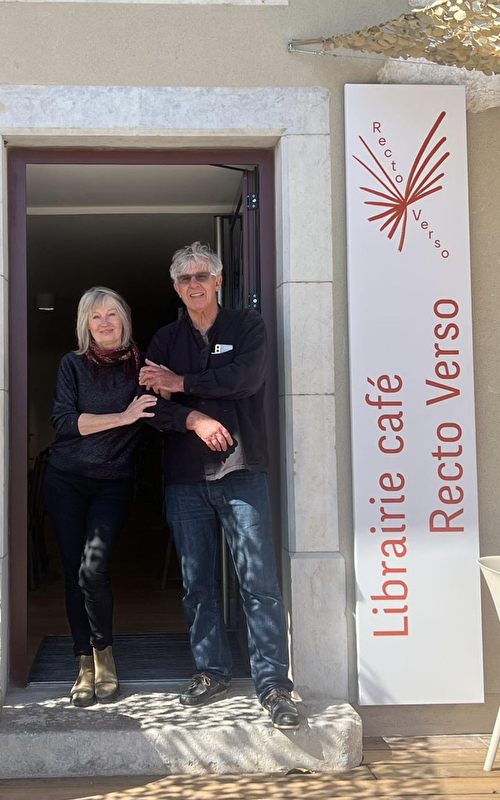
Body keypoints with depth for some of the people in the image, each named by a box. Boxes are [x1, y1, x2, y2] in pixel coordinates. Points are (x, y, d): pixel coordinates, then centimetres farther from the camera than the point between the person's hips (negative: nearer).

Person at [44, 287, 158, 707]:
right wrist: (123, 417, -13)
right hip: (67, 479, 1)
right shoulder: (73, 364, 5)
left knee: (93, 568, -17)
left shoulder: (141, 363, 5)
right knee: (74, 571, 1)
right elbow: (64, 420, -7)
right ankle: (86, 666, 15)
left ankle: (104, 653, 7)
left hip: (114, 481, -1)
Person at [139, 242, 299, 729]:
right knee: (197, 581, 6)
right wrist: (193, 419, -15)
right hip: (185, 478, 3)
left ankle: (274, 684, -4)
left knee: (259, 580, -8)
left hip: (241, 470, -3)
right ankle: (211, 673, 19)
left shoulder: (248, 326, 8)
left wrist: (182, 384, -7)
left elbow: (247, 378, -11)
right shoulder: (165, 341, 15)